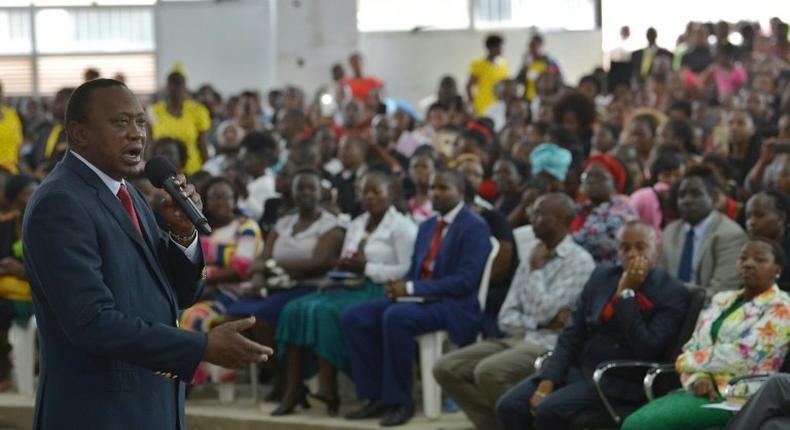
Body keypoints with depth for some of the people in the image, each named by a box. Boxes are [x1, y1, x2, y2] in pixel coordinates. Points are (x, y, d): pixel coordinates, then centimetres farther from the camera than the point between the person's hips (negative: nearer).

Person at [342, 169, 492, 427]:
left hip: (455, 307, -8)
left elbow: (465, 280, -17)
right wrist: (401, 287, -5)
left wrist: (412, 288, -20)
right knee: (355, 317, -10)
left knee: (395, 317, -35)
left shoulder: (475, 228, -7)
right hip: (419, 299, 8)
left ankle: (400, 401, -24)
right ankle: (377, 397, -9)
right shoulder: (427, 226, 20)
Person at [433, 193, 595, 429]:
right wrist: (544, 322, -8)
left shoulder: (579, 261, -7)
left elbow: (543, 312, -17)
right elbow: (506, 318, 10)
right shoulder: (531, 257, 16)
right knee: (446, 368, -8)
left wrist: (536, 268, -5)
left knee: (488, 372, -32)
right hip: (518, 339, 8)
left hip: (550, 346, -8)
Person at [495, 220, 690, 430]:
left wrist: (626, 293, -15)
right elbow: (572, 334, 9)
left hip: (620, 380, -6)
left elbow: (646, 350, -16)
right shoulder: (602, 277, 12)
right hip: (577, 368, 6)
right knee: (509, 406, -14)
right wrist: (547, 381, -6)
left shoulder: (672, 293, -6)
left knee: (549, 410, -29)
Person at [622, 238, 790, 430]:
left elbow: (742, 355, -13)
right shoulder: (720, 300, 21)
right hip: (702, 391, 7)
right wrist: (698, 378, -10)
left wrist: (685, 361, -2)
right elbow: (692, 349, 14)